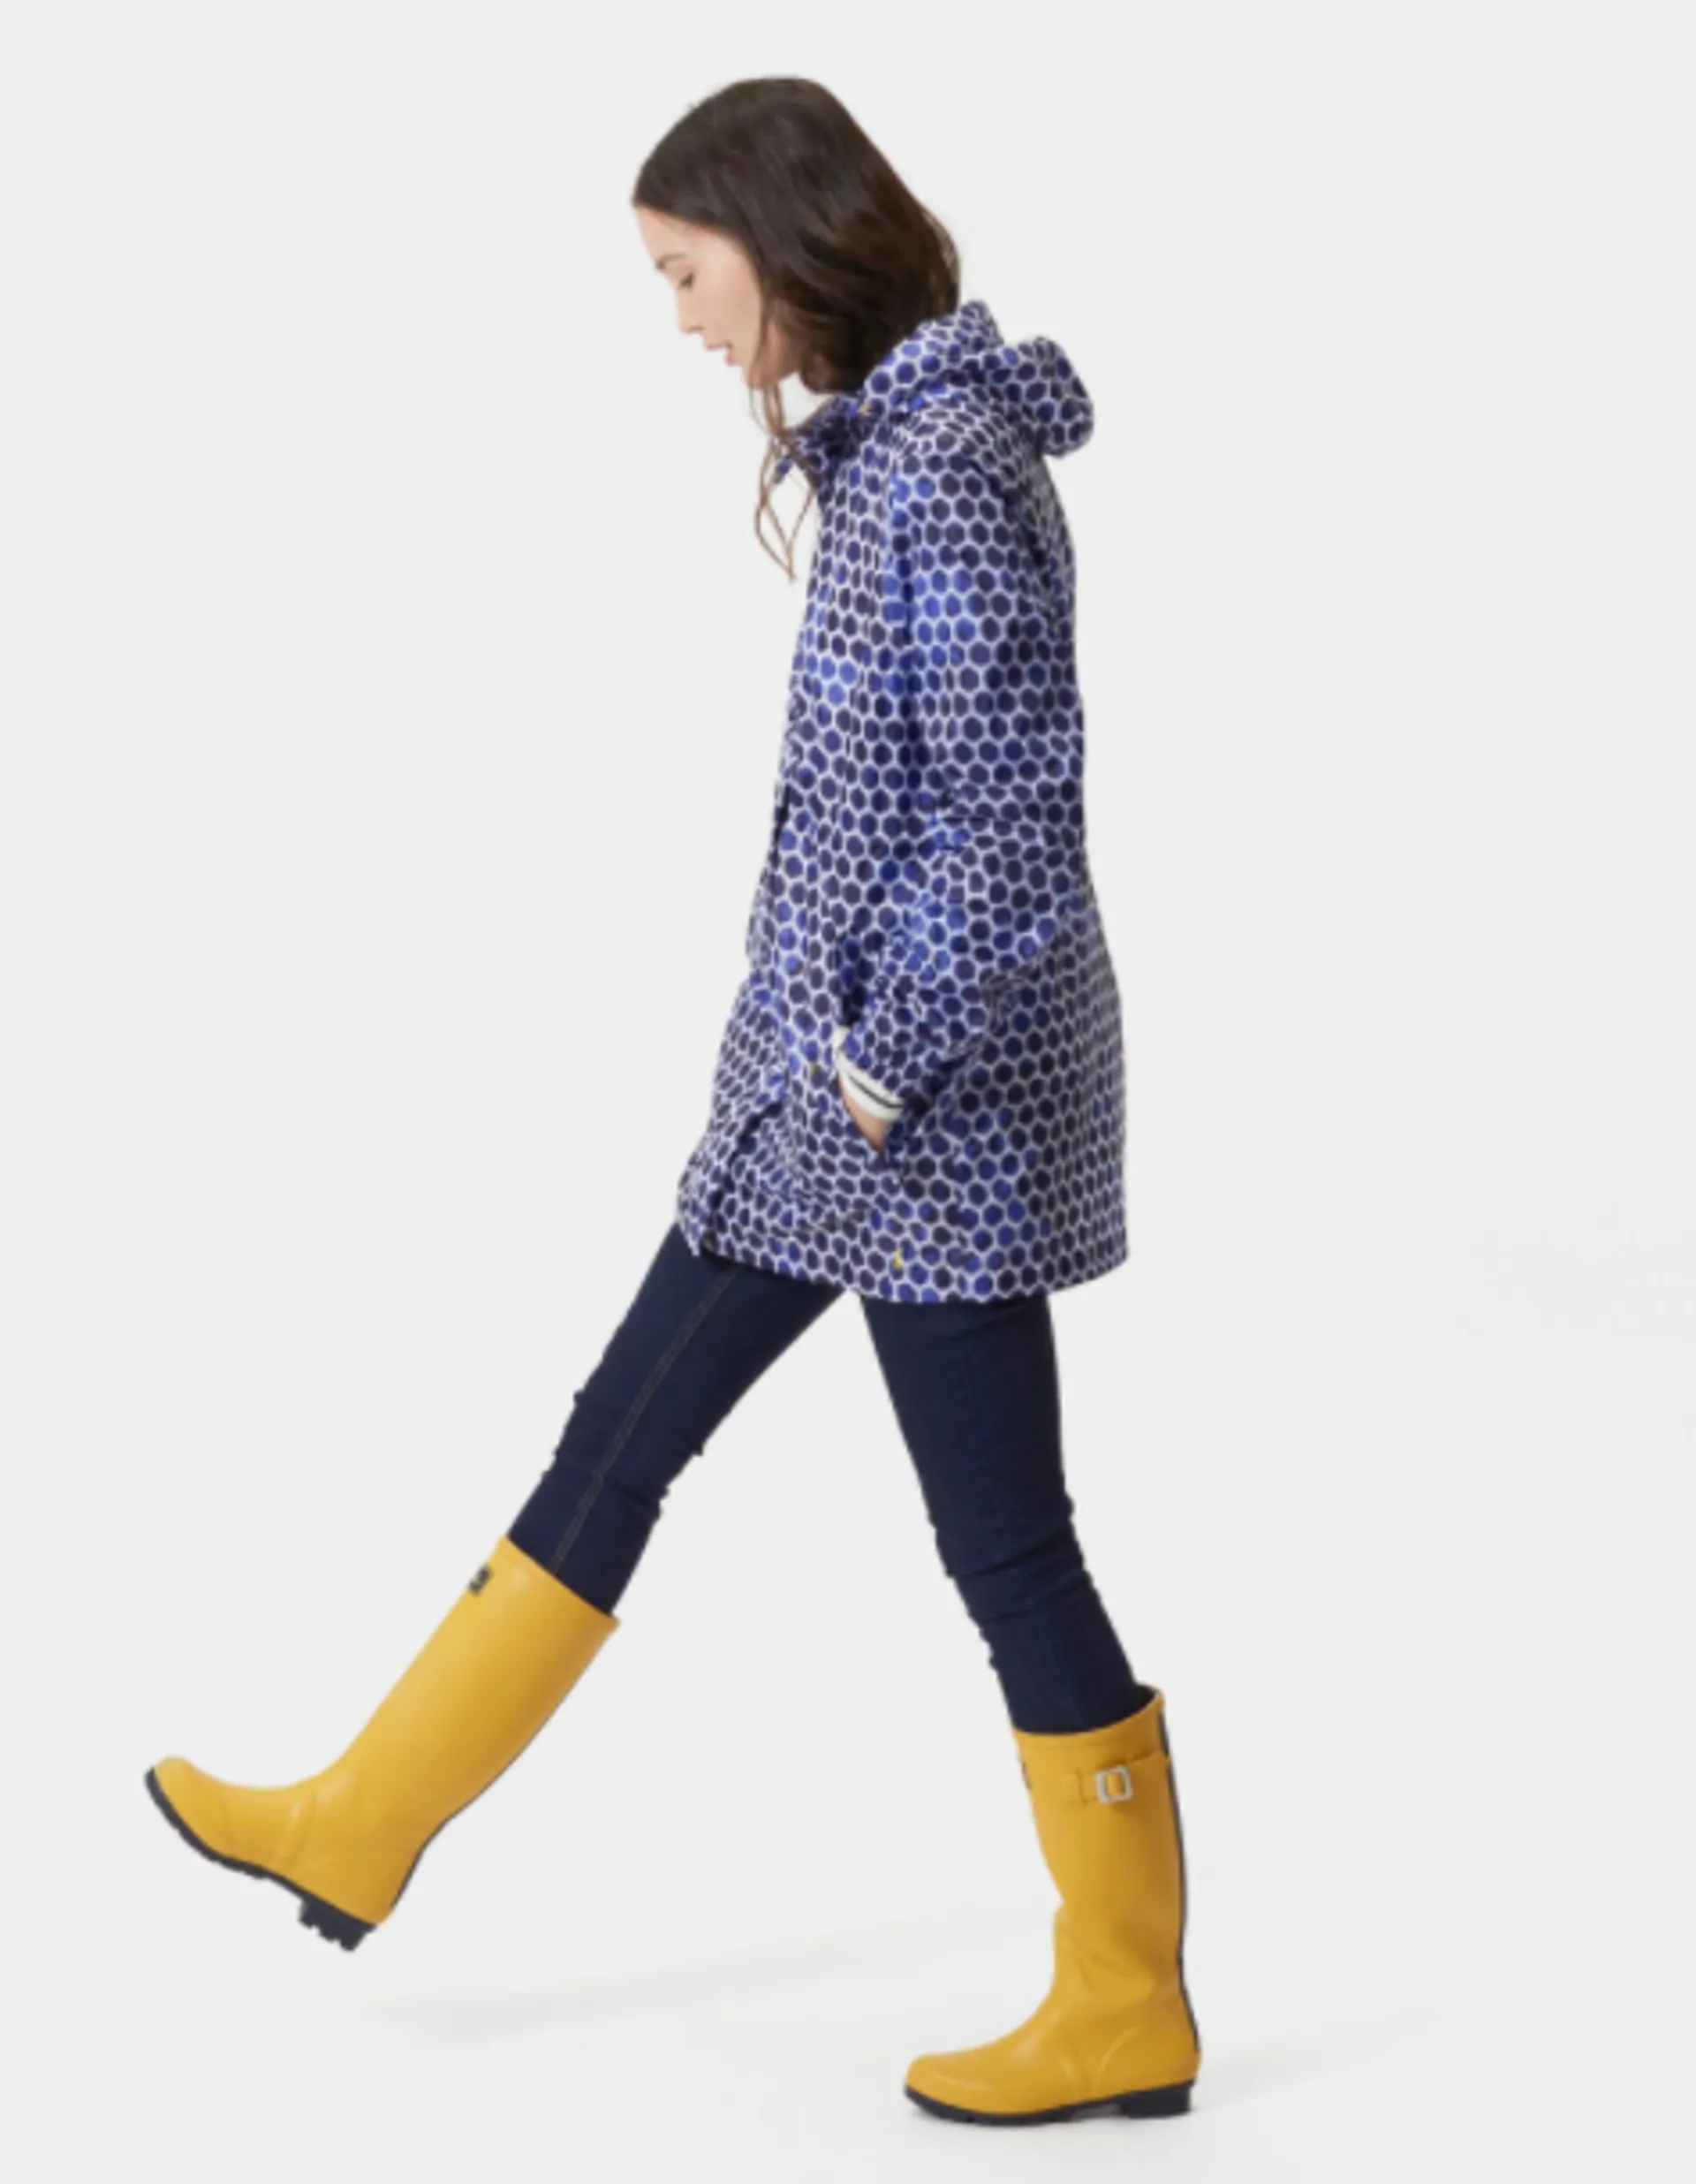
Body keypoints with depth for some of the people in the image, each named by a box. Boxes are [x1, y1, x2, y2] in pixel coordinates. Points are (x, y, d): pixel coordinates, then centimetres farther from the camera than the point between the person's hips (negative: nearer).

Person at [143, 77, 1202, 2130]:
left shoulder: (951, 466, -18)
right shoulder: (889, 444, 11)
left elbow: (1008, 804, -21)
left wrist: (891, 1062, -17)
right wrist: (845, 1057, 16)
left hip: (934, 1102, -10)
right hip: (831, 1079, 10)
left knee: (1004, 1541, 1)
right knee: (618, 1436, 16)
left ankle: (1125, 2011, 16)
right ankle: (364, 1824, 29)